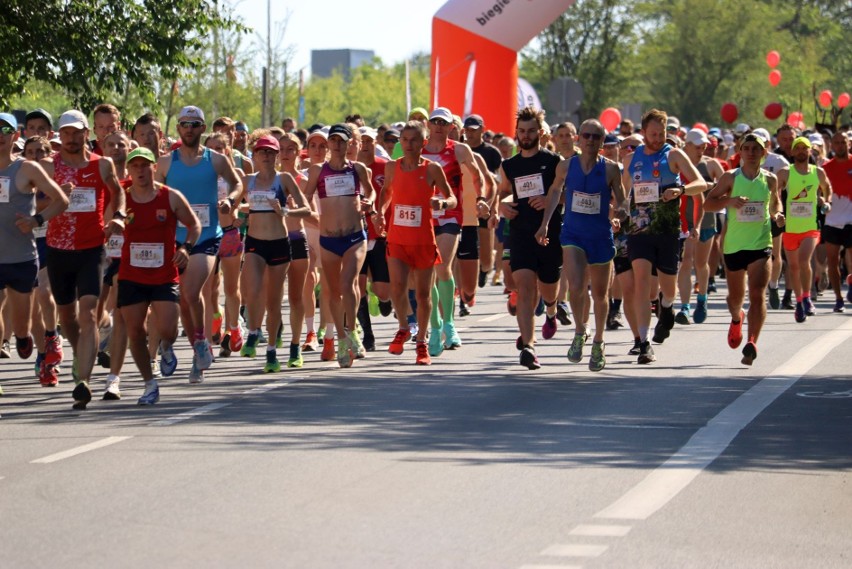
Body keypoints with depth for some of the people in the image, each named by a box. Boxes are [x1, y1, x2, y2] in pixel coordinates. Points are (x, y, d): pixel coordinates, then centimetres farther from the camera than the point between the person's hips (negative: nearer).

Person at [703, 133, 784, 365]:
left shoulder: (770, 179, 5)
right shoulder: (730, 178, -1)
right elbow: (708, 203, -2)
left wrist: (777, 214, 0)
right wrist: (729, 200, -20)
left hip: (761, 244, 0)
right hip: (734, 244, 0)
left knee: (757, 294, -16)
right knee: (736, 296, 16)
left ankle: (752, 343, -21)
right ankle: (736, 319, 51)